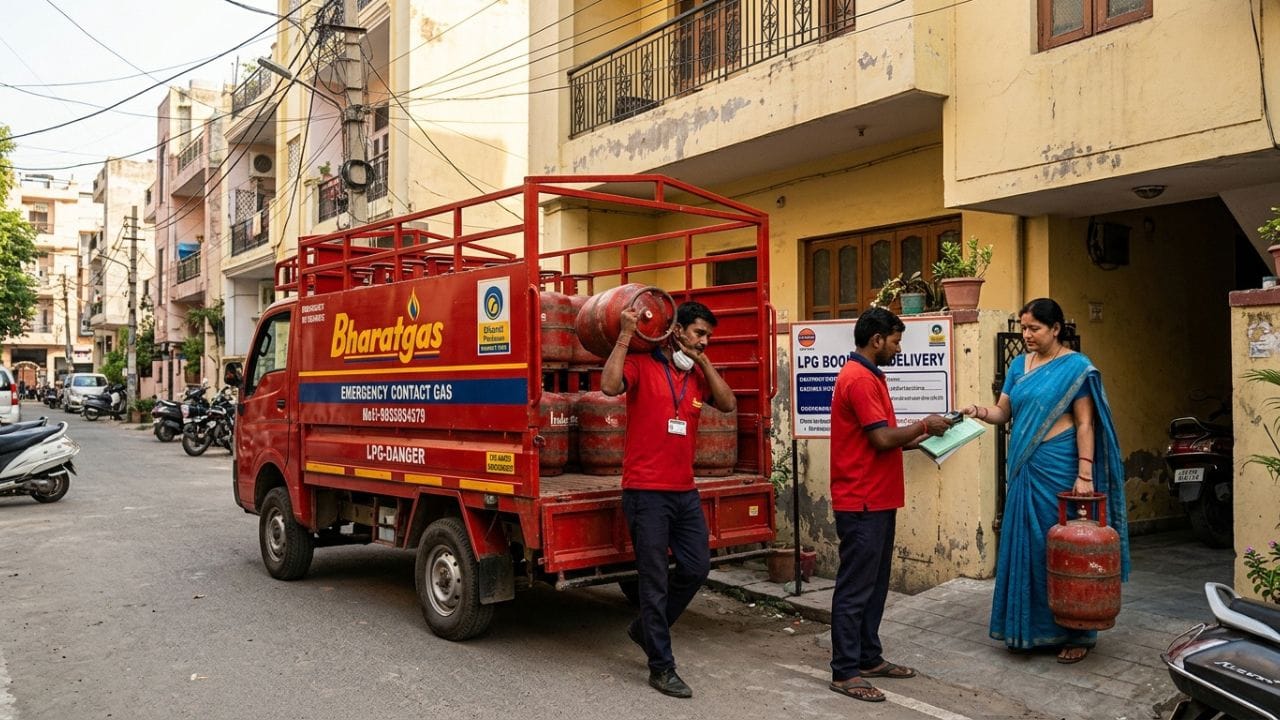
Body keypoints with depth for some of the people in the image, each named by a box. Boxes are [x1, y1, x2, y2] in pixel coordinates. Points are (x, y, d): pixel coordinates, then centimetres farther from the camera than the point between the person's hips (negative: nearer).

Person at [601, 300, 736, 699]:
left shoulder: (697, 376, 14)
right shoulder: (642, 366, -6)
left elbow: (728, 404, 1)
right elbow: (610, 385, -24)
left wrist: (704, 361, -2)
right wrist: (625, 335, -21)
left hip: (685, 492, 7)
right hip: (646, 493, -7)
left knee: (697, 568, 13)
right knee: (655, 580, 0)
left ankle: (646, 628, 35)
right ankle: (661, 668, 13)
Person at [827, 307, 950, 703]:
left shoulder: (868, 376, 16)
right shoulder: (859, 379, -17)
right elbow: (882, 439, -22)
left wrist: (919, 437, 11)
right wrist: (924, 425, -8)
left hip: (876, 500, 10)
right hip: (861, 502, -10)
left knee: (875, 583, 16)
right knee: (855, 587, -3)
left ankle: (869, 658, 26)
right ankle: (845, 671, 4)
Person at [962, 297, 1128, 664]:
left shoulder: (1076, 367, -6)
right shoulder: (1019, 365, 12)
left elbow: (1085, 424, -10)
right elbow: (1004, 412, 12)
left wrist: (1085, 475, -16)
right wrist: (980, 412, -10)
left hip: (1059, 468, -6)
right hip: (1025, 468, 6)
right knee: (1024, 544, 9)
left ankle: (1075, 633, 14)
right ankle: (1029, 628, 21)